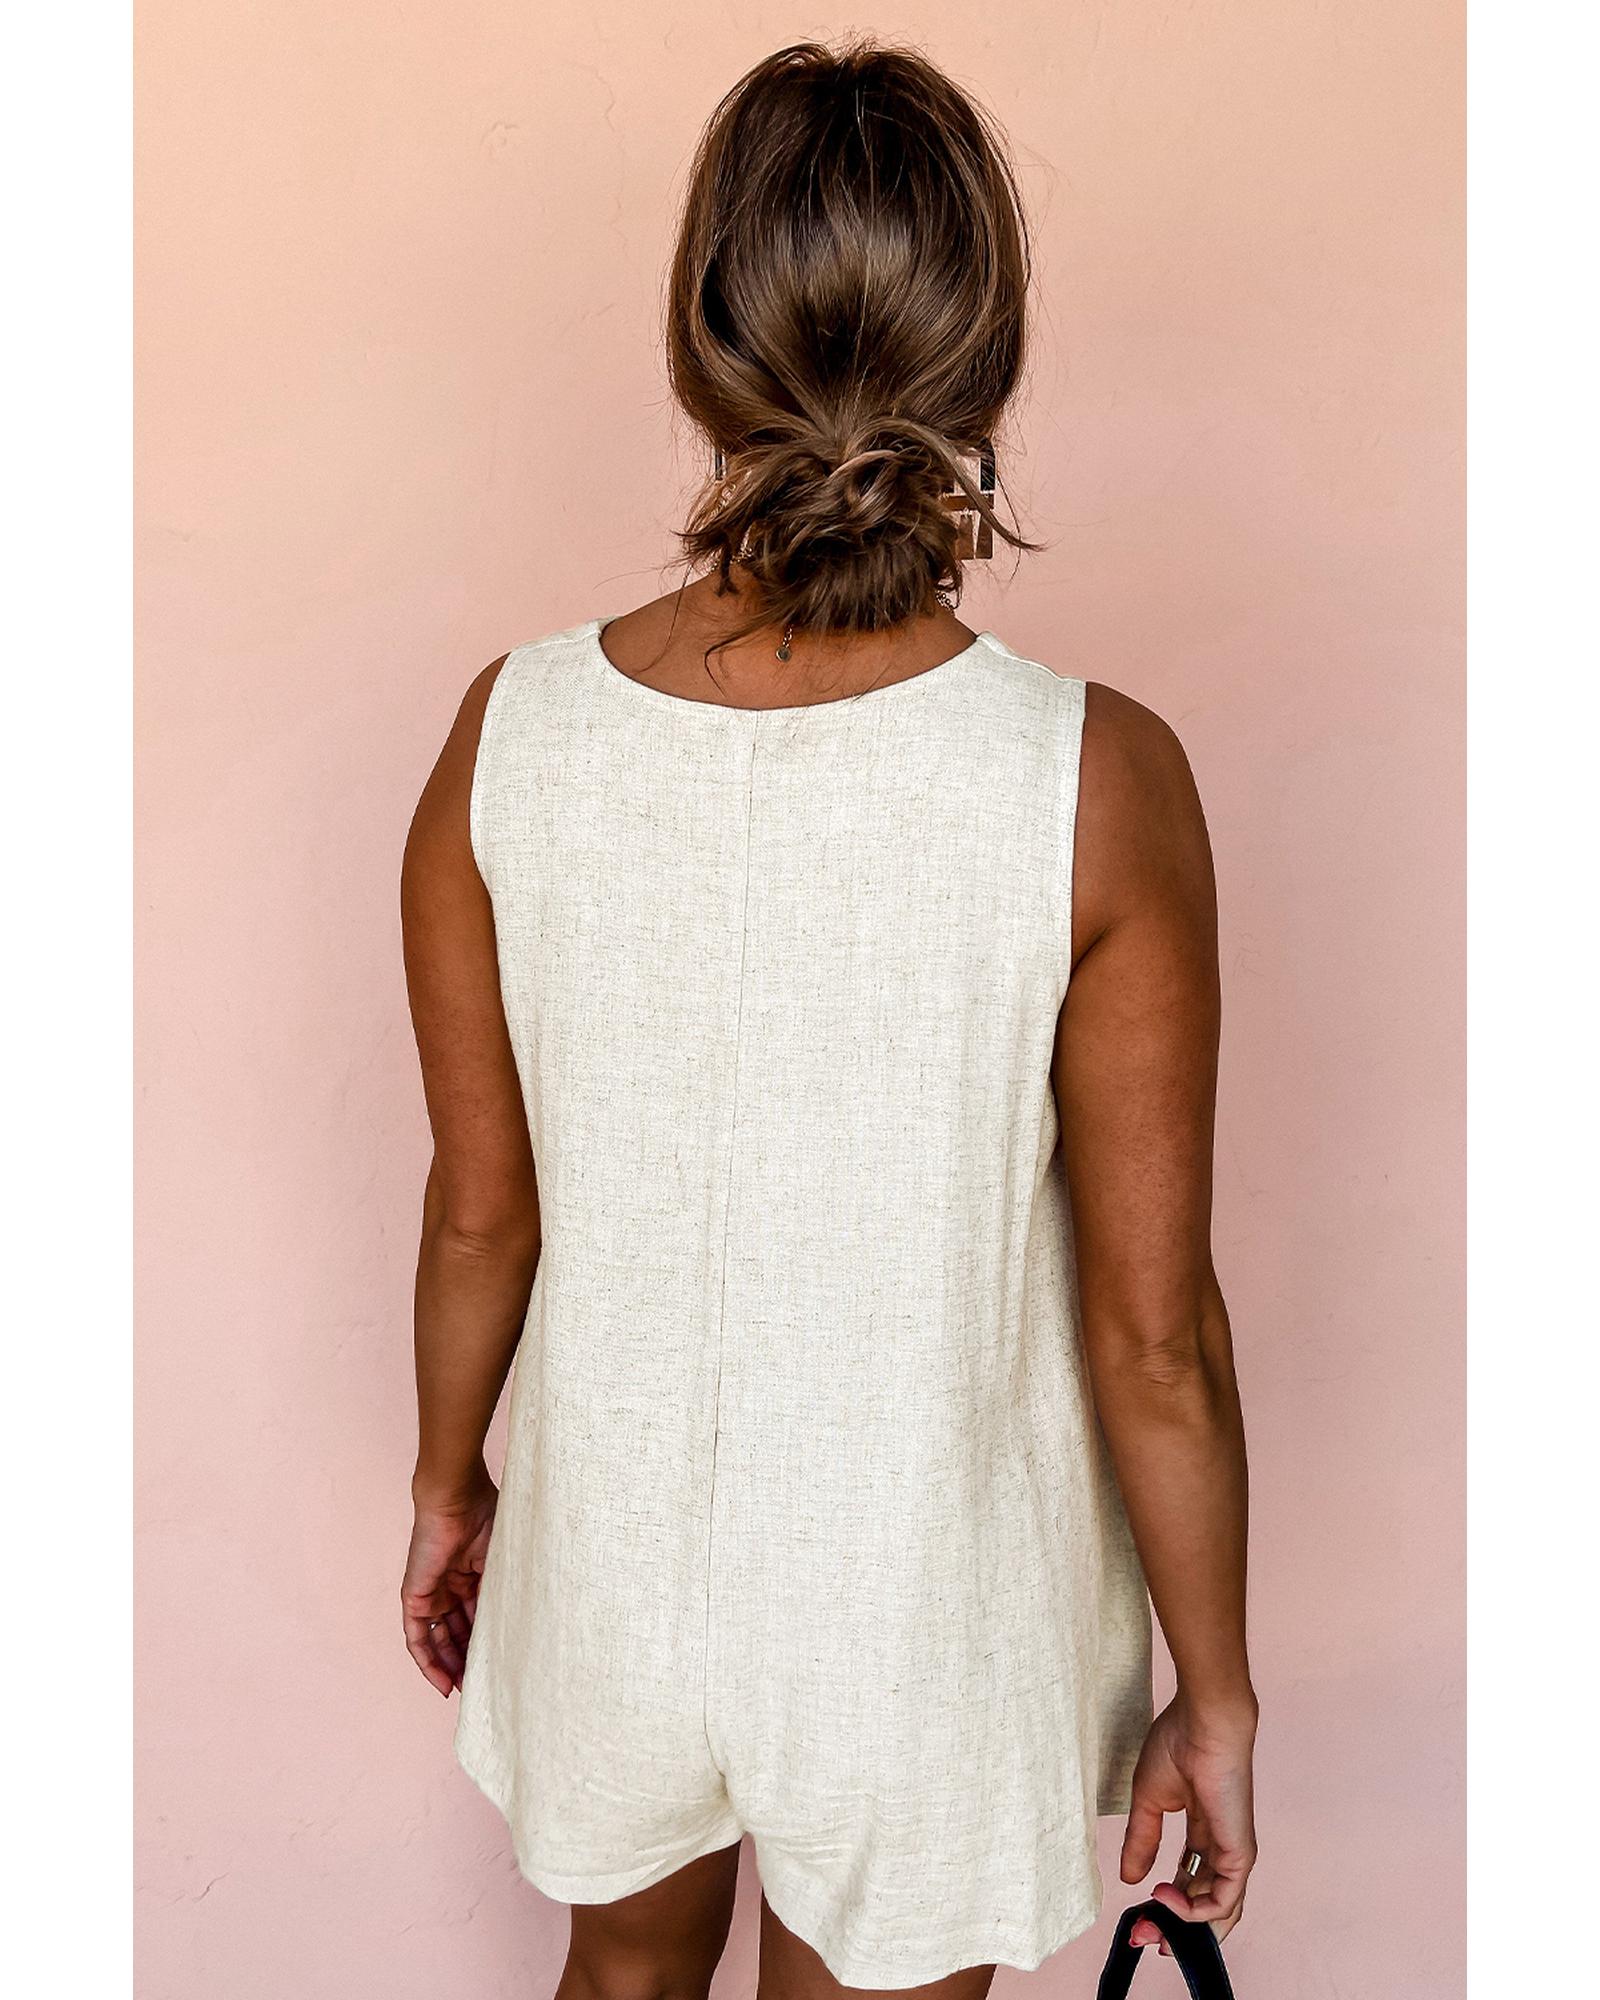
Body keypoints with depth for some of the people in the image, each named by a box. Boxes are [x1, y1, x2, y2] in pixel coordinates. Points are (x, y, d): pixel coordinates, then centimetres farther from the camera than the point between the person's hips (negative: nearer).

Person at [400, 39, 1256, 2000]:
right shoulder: (1095, 779, -25)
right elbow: (1154, 1339, -18)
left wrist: (447, 1483, 13)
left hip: (618, 1555, 2)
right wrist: (1214, 1696, -2)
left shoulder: (512, 735, -18)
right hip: (921, 1612, -1)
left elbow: (481, 1210, -6)